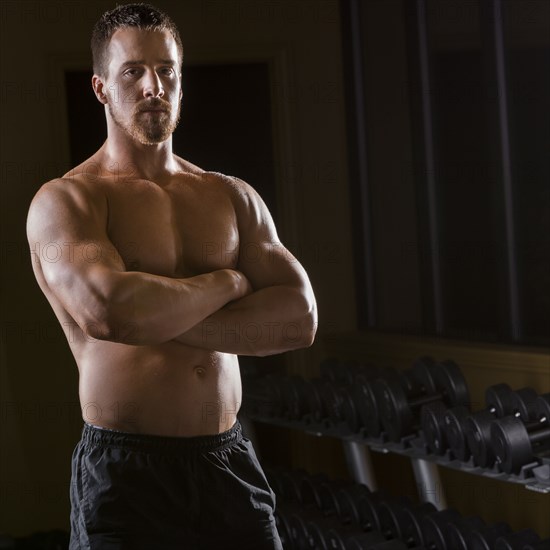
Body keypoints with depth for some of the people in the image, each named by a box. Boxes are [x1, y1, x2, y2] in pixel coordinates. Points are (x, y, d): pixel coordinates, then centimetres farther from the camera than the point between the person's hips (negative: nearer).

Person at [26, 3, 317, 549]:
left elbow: (298, 319, -2)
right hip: (126, 472, -4)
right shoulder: (65, 200, -6)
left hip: (230, 464, 5)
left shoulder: (233, 197, 10)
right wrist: (229, 283, -10)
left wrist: (162, 318, -13)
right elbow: (107, 311, -26)